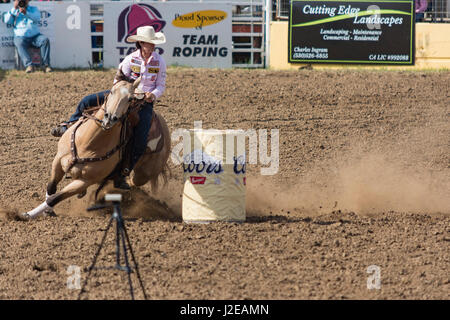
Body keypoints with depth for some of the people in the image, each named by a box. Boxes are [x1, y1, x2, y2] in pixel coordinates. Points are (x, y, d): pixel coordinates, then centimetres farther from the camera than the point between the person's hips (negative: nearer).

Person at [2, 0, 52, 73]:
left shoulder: (33, 9, 13)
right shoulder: (14, 11, 14)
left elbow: (37, 18, -9)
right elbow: (7, 20, -2)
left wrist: (26, 13, -25)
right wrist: (14, 9, -8)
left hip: (35, 36, 1)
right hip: (20, 37, -1)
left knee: (45, 40, -28)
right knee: (19, 44, -35)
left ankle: (46, 65, -28)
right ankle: (29, 65, -46)